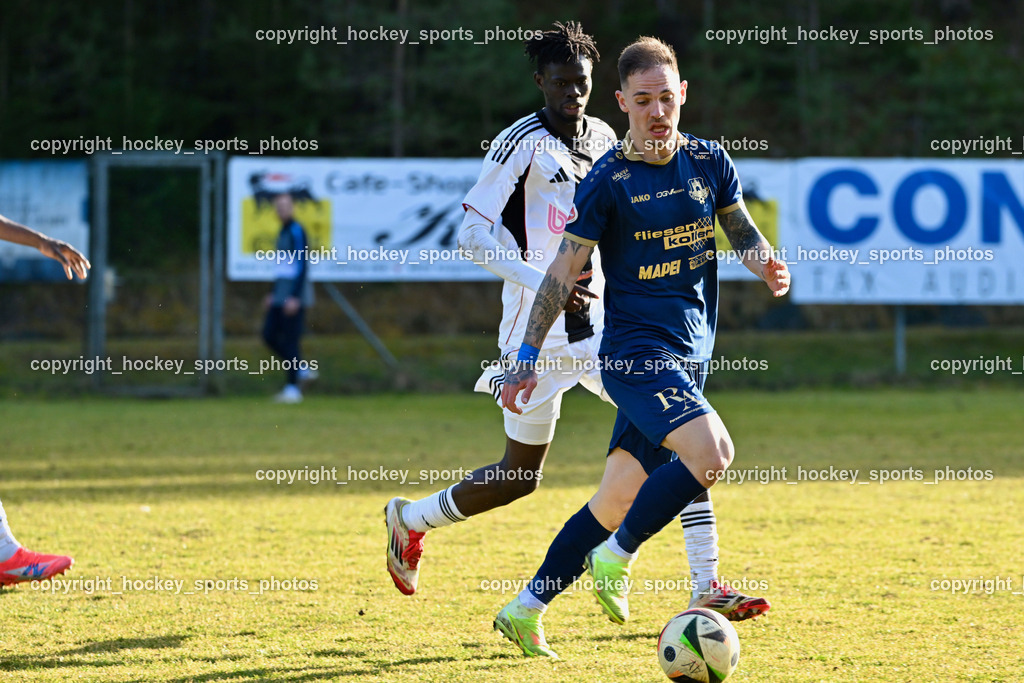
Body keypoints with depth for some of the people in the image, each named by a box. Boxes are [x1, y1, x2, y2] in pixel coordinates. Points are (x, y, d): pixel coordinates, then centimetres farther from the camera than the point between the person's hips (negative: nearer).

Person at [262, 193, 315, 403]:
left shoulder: (297, 232, -12)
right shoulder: (283, 232, 17)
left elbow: (302, 266, -17)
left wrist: (295, 297, -21)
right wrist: (273, 294, 23)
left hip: (294, 297, -9)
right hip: (281, 296, 9)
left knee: (290, 339, -7)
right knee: (269, 335, 7)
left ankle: (293, 389, -3)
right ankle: (302, 370, 16)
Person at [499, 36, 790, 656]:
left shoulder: (710, 162, 6)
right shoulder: (608, 180, -8)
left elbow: (743, 231, 14)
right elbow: (565, 272, -4)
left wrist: (766, 263, -10)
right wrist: (528, 358, -6)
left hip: (691, 356, 5)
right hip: (636, 353, -5)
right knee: (712, 452, -26)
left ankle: (526, 609, 16)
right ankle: (617, 558, -8)